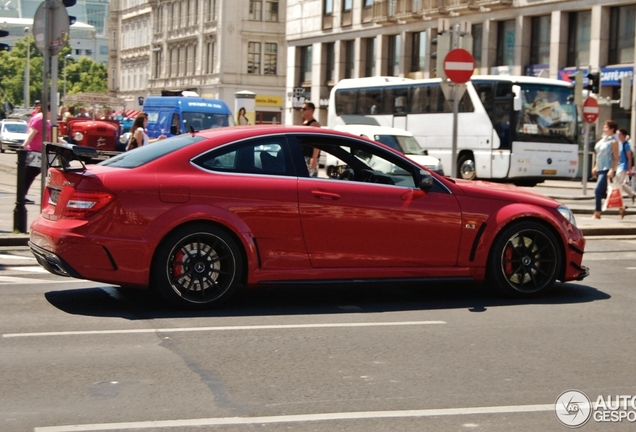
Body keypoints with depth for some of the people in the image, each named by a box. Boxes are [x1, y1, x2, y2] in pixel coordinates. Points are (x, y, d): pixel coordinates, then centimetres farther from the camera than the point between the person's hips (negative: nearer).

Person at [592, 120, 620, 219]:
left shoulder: (613, 141, -9)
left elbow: (616, 158, -13)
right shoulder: (603, 140, 15)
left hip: (607, 170, -9)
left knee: (598, 190, -15)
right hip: (600, 170, 9)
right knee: (602, 192, 11)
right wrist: (596, 167, 19)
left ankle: (597, 213, -12)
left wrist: (612, 170, -21)